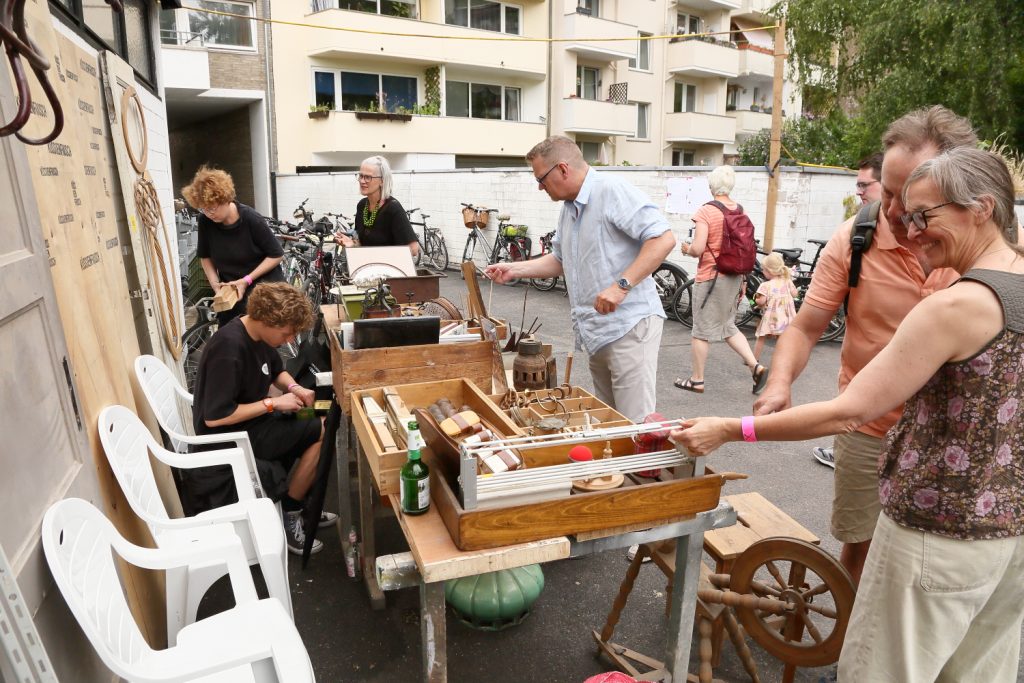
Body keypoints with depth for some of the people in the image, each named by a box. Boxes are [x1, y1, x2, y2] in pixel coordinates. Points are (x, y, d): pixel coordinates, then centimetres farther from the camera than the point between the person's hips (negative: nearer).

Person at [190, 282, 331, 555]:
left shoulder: (260, 334, -2)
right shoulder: (228, 349, -29)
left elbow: (277, 371, 16)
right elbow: (214, 417, -29)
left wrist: (293, 387, -6)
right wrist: (273, 403, -24)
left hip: (250, 420, 9)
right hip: (229, 435, -9)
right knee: (322, 433, -14)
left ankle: (299, 507, 17)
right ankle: (288, 515, 1)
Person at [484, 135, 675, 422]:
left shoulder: (612, 190, -12)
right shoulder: (569, 208, 17)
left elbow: (663, 238, -19)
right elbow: (560, 260, 28)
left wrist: (621, 285, -25)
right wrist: (514, 269, 17)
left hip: (629, 326, -9)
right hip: (598, 333, 9)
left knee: (635, 426, -8)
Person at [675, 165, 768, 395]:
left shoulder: (706, 211, -14)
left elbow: (698, 248, -21)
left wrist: (686, 248, 2)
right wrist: (743, 280, 17)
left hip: (710, 277, -6)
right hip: (734, 277, 7)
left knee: (702, 330, 5)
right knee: (728, 326, 20)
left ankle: (696, 380, 15)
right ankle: (756, 366, 9)